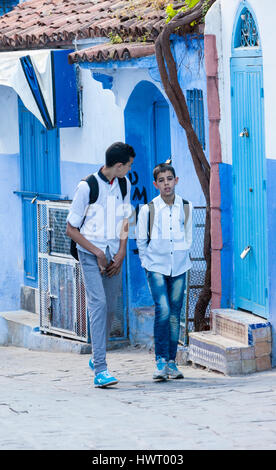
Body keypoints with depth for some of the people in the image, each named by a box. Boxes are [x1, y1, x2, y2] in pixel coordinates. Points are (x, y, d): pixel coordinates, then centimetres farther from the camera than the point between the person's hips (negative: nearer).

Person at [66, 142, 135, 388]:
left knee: (110, 307, 9)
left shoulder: (124, 185, 5)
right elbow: (71, 229, -8)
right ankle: (100, 370, -22)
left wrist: (121, 253, 4)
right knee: (98, 303, -16)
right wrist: (98, 252, -12)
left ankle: (97, 357, 31)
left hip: (114, 254, 6)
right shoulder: (86, 187, -13)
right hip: (90, 253, -6)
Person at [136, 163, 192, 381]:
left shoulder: (186, 207, 2)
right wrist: (147, 262, 2)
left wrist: (181, 255, 12)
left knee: (175, 315, 4)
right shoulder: (148, 209, -5)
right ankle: (161, 362, -12)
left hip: (179, 266, 3)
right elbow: (141, 240, 5)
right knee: (163, 310, -16)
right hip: (156, 267, -3)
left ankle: (172, 362, 13)